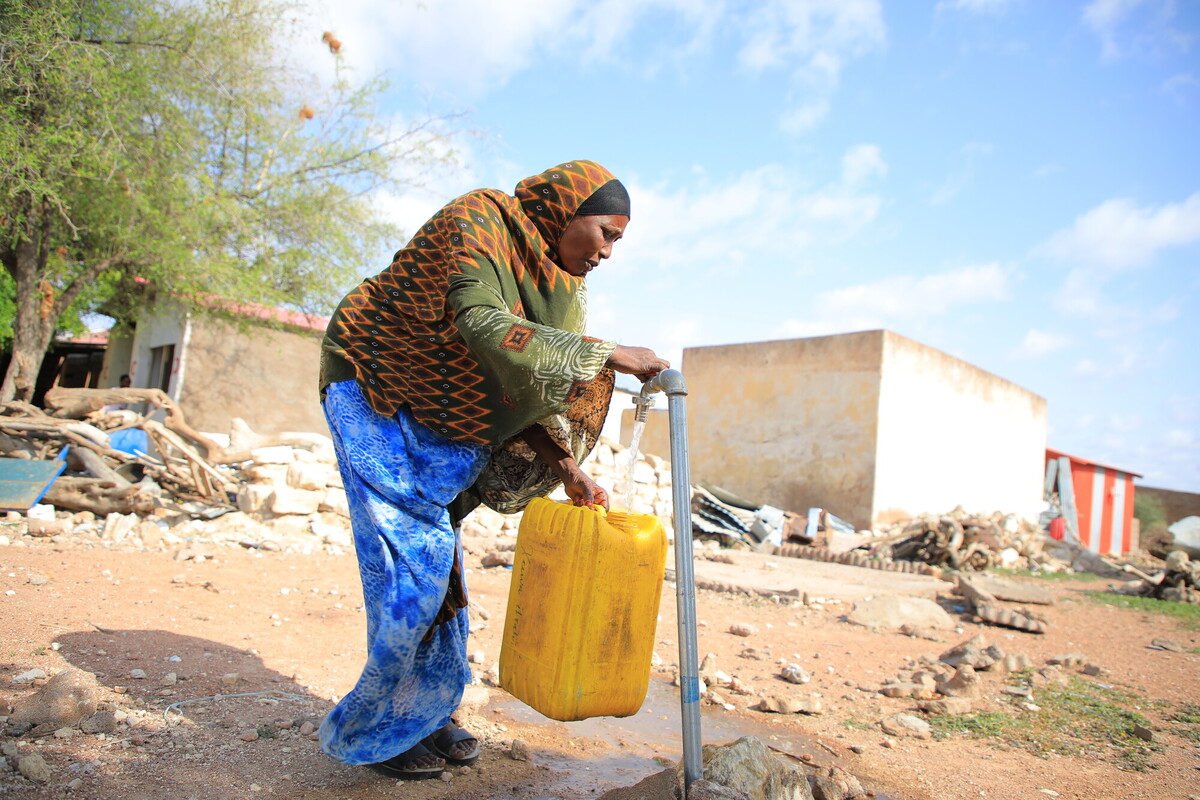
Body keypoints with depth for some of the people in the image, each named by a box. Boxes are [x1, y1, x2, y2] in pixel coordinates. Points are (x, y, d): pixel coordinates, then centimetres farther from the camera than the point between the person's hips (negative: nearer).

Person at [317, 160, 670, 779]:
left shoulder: (559, 278, 3)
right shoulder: (474, 224, -21)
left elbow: (537, 382, 2)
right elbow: (484, 328, -37)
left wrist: (569, 469, -10)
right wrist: (607, 354, -35)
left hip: (439, 414, 8)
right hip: (372, 387, -8)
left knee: (435, 558, 7)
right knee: (411, 554, -10)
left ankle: (425, 715, 20)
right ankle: (375, 730, 7)